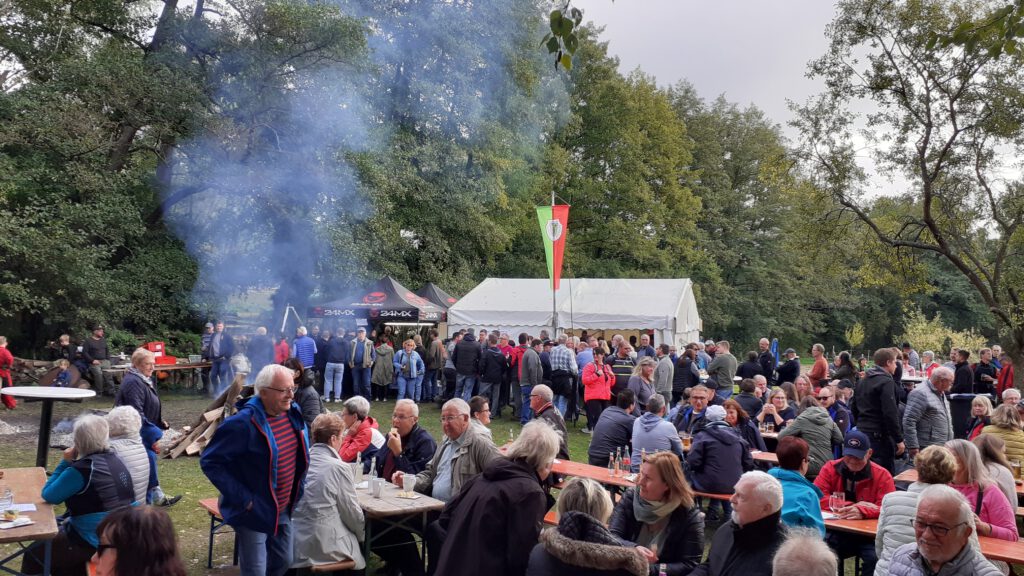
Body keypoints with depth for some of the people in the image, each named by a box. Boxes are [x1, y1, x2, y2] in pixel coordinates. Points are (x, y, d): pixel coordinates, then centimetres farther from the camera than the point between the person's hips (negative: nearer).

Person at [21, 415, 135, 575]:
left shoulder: (83, 469, -21)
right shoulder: (115, 459, 5)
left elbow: (48, 495, -9)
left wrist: (66, 462, -5)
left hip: (94, 542, -8)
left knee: (33, 555, 10)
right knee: (57, 534, 31)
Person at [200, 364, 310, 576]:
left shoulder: (292, 413, -2)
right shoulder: (243, 423, -25)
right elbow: (210, 461, -21)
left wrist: (296, 492, 8)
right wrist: (242, 499, -22)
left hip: (283, 509, 7)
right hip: (254, 511, -7)